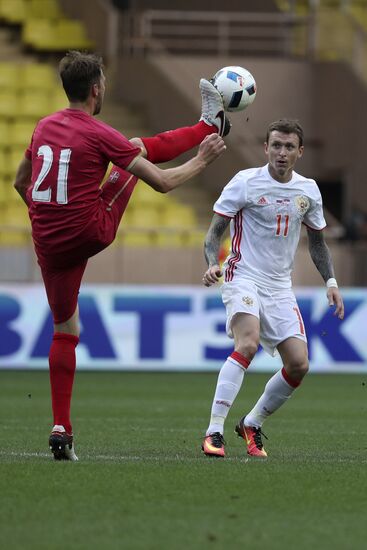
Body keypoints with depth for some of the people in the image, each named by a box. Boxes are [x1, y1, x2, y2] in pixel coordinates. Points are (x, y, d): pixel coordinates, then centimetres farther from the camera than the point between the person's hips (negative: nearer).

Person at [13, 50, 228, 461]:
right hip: (92, 233, -4)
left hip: (49, 243, 4)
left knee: (64, 330, 13)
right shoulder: (100, 135, -13)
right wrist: (201, 161, 5)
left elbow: (20, 183, 20)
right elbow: (162, 183, -10)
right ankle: (210, 126, 38)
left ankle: (61, 430, 4)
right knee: (141, 147, 15)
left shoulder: (43, 128, 5)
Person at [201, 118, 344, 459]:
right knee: (248, 343, -30)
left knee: (298, 364, -5)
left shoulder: (308, 190, 6)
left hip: (280, 287, 5)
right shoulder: (245, 182, -8)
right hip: (244, 276, -5)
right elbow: (214, 231, -5)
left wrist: (330, 282, 10)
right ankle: (214, 432, -31)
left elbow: (317, 240, 20)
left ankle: (251, 425, 18)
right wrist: (212, 264, -23)